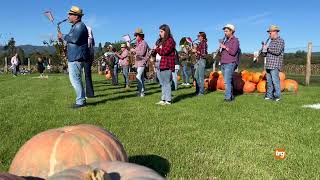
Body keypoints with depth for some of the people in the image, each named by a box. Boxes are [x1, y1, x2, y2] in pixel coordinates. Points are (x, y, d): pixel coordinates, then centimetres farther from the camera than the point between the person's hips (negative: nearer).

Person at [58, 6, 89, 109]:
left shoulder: (80, 26, -11)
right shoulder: (75, 26, 22)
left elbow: (74, 39, -24)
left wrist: (63, 36, -10)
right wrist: (64, 38, 10)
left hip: (76, 58, -11)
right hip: (74, 57, 11)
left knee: (75, 79, -10)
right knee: (77, 79, 14)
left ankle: (80, 102, -6)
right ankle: (81, 100, 21)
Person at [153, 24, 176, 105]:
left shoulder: (170, 40, -9)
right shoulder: (161, 41, 18)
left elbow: (164, 52, -17)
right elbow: (158, 50, 17)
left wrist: (156, 49, -3)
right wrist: (154, 50, -3)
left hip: (167, 65, -9)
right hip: (162, 64, 9)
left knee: (167, 83, -6)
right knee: (163, 83, 13)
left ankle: (168, 100, 0)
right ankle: (163, 99, 20)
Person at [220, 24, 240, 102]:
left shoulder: (235, 40, -2)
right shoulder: (226, 41, 21)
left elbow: (233, 52, -13)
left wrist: (225, 47, -12)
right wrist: (221, 47, 10)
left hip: (230, 64, -8)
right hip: (223, 64, 8)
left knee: (227, 81, -15)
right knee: (228, 81, 8)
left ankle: (228, 97, -14)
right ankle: (231, 96, 15)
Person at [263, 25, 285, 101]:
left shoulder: (280, 40, -4)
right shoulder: (272, 41, 21)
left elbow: (277, 51, -18)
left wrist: (268, 48, -10)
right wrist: (265, 50, 5)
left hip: (275, 65, -8)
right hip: (269, 65, 8)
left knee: (275, 80, -10)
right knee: (269, 81, 8)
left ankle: (277, 96, -5)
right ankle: (269, 95, 14)